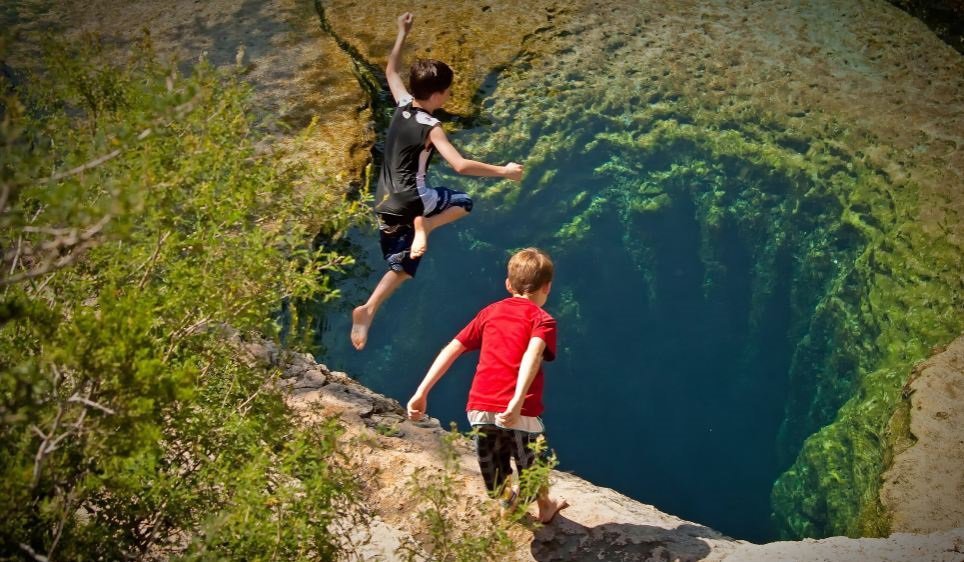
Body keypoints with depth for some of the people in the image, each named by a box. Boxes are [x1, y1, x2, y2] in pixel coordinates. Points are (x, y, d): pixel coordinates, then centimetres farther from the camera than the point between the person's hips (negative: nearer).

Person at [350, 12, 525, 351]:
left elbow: (391, 70, 24)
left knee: (402, 266, 15)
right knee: (463, 202, 15)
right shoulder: (430, 127, -14)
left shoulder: (402, 105, 5)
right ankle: (422, 227, -11)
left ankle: (367, 311, -2)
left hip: (385, 203, 7)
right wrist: (503, 171, -13)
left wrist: (402, 33, 33)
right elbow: (461, 166, -23)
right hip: (410, 198, -7)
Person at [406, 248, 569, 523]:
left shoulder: (491, 312, 16)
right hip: (518, 412, -3)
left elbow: (451, 349, 9)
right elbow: (532, 355, -20)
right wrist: (517, 401, -32)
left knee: (495, 475, 25)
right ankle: (545, 506, 49)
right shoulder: (543, 320, 2)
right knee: (532, 464, 26)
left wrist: (421, 392, 8)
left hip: (480, 408, 3)